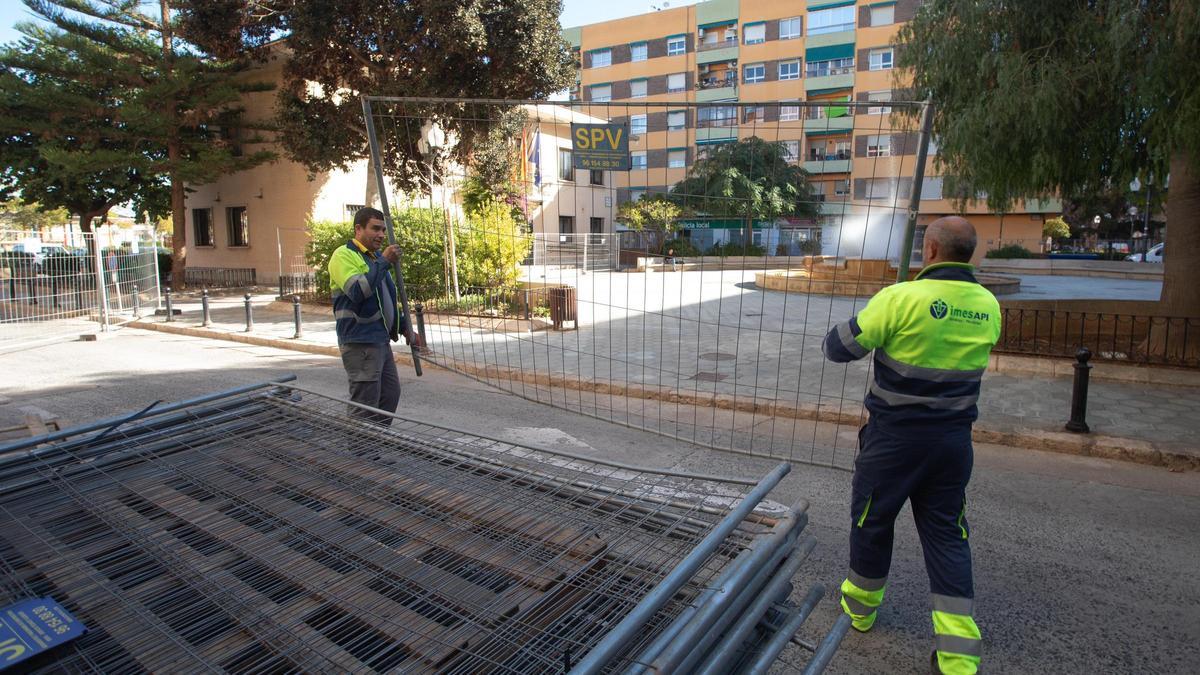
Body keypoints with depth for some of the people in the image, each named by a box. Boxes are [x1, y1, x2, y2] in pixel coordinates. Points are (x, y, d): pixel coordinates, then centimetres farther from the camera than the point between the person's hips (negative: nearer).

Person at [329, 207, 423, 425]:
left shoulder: (376, 256, 18)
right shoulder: (344, 255, -10)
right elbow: (357, 291, -26)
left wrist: (405, 328, 23)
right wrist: (384, 262, -24)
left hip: (381, 340, 10)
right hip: (360, 343, -9)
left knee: (391, 393, 16)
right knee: (365, 405, -6)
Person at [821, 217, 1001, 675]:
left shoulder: (901, 299, -19)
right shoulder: (988, 307, 0)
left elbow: (838, 347, -12)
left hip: (895, 435, -5)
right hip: (955, 439, 5)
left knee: (872, 518, 15)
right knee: (946, 533, 13)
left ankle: (861, 605, 36)